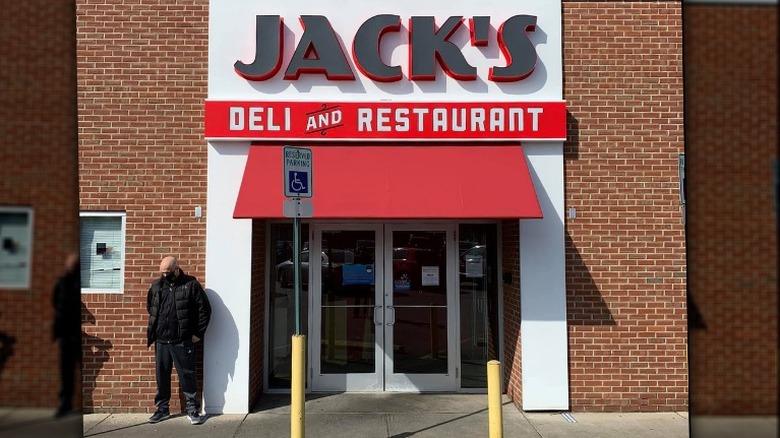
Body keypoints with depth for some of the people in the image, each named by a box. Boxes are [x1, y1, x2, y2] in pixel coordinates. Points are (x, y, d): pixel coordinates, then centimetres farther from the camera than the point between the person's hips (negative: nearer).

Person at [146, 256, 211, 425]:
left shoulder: (191, 285, -7)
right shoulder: (156, 286, 7)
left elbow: (205, 310, -6)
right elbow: (150, 308, 23)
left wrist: (198, 333, -7)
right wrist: (153, 331, 17)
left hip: (183, 341, -4)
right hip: (161, 340, 5)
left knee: (187, 376, 2)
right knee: (161, 376, 12)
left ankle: (192, 409, 13)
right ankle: (162, 409, 26)